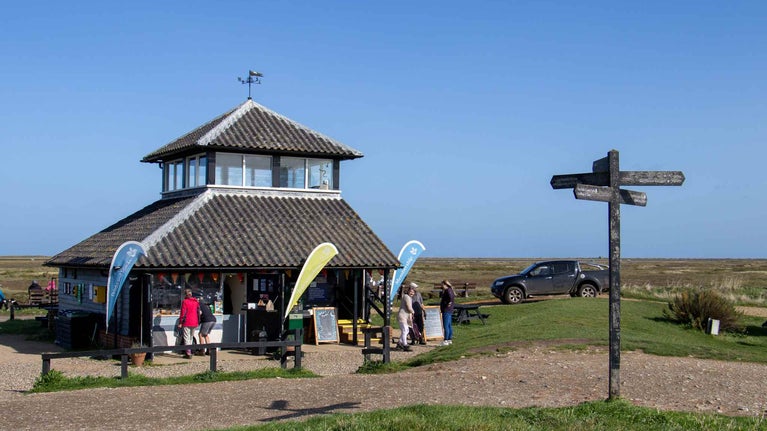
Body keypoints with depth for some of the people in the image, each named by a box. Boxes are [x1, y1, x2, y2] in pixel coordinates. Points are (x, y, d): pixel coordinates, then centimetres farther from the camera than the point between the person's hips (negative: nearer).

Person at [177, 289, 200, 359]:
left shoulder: (184, 301, -7)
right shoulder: (196, 302, 9)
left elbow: (183, 313, -11)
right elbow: (198, 312, 12)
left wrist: (180, 323, -7)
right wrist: (198, 322, 19)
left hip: (187, 323, -5)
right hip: (194, 323, 6)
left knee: (187, 338, -3)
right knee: (191, 338, 16)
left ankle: (188, 353, -9)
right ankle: (188, 352, 21)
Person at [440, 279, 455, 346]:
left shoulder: (448, 290, -16)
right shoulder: (446, 291, 15)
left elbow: (451, 297, -34)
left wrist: (450, 303, -21)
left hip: (446, 311, -11)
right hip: (449, 311, 11)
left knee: (446, 326, -9)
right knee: (449, 325, 15)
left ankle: (446, 341, -8)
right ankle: (450, 339, 22)